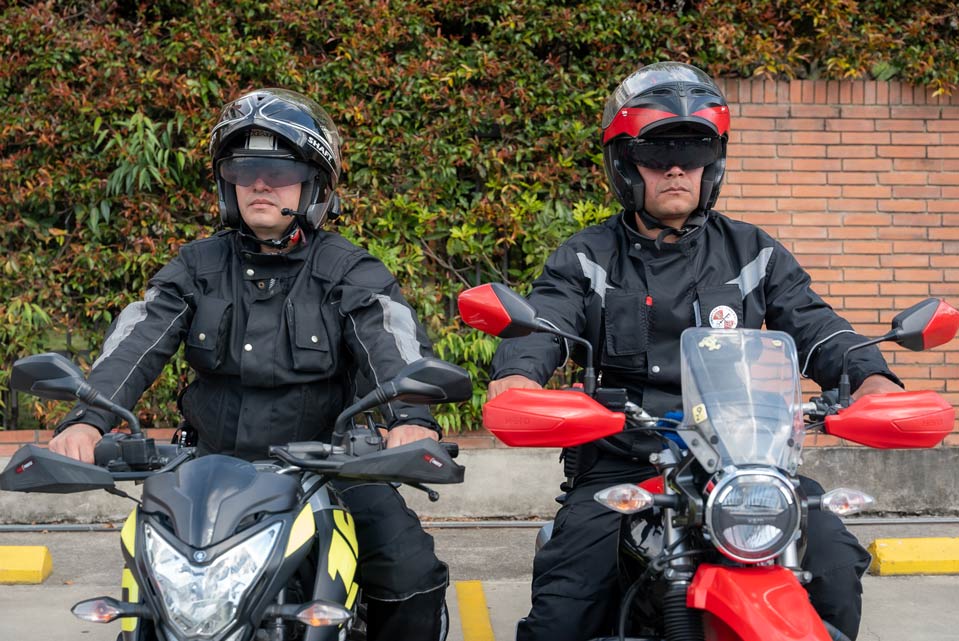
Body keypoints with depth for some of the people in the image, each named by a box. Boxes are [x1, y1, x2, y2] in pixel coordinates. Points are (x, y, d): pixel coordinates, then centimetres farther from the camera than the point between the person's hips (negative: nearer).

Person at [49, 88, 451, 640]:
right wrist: (88, 419, -27)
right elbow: (139, 338, -8)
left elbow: (393, 341, -20)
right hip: (215, 465, 3)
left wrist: (413, 418, -42)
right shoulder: (199, 265, 6)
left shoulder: (349, 271, -3)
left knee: (412, 574, -19)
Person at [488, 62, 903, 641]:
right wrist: (517, 377, -33)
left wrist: (872, 379, -19)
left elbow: (814, 327, 3)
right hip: (619, 464, -1)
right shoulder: (586, 259, 8)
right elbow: (541, 324, -9)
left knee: (835, 565, -18)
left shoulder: (753, 253, 13)